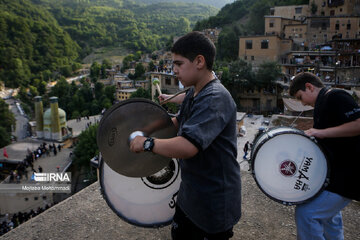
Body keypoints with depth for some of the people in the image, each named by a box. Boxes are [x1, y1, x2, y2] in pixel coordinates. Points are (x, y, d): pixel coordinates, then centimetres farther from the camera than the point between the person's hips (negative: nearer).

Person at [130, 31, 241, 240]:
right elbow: (180, 122, 18)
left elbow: (187, 147, -39)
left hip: (215, 200, -9)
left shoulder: (216, 99, -28)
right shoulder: (193, 93, 3)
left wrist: (147, 143, -24)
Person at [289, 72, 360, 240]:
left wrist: (321, 132, -26)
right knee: (327, 215, 24)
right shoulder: (322, 104, 16)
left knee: (305, 213, -13)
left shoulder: (335, 97, -14)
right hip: (334, 172, 11)